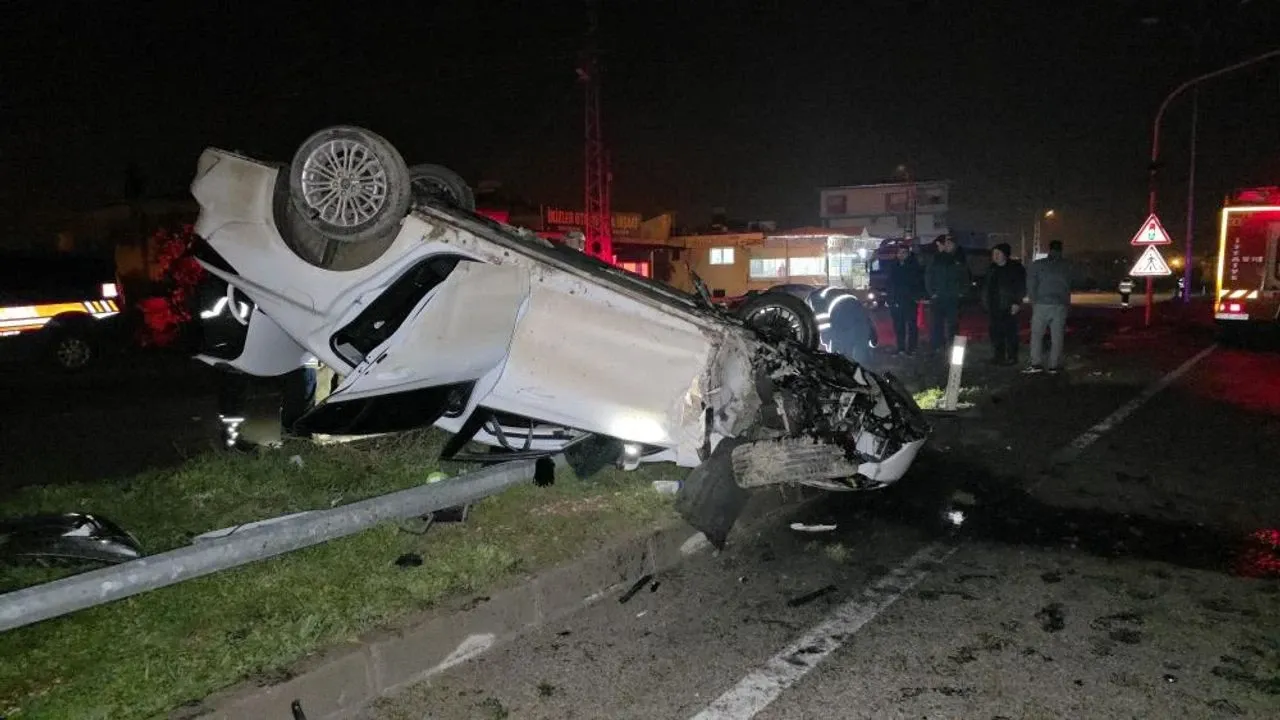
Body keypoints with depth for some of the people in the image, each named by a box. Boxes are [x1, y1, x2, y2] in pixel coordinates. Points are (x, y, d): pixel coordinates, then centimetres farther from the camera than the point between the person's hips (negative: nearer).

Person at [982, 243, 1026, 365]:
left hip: (1008, 306, -6)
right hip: (993, 306, 7)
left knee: (1010, 331, -6)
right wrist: (985, 300, 17)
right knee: (995, 332, 7)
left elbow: (1021, 286, -7)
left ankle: (1012, 356, 0)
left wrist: (1017, 303, -14)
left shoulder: (1015, 268, -3)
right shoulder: (993, 268, 17)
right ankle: (998, 355, 17)